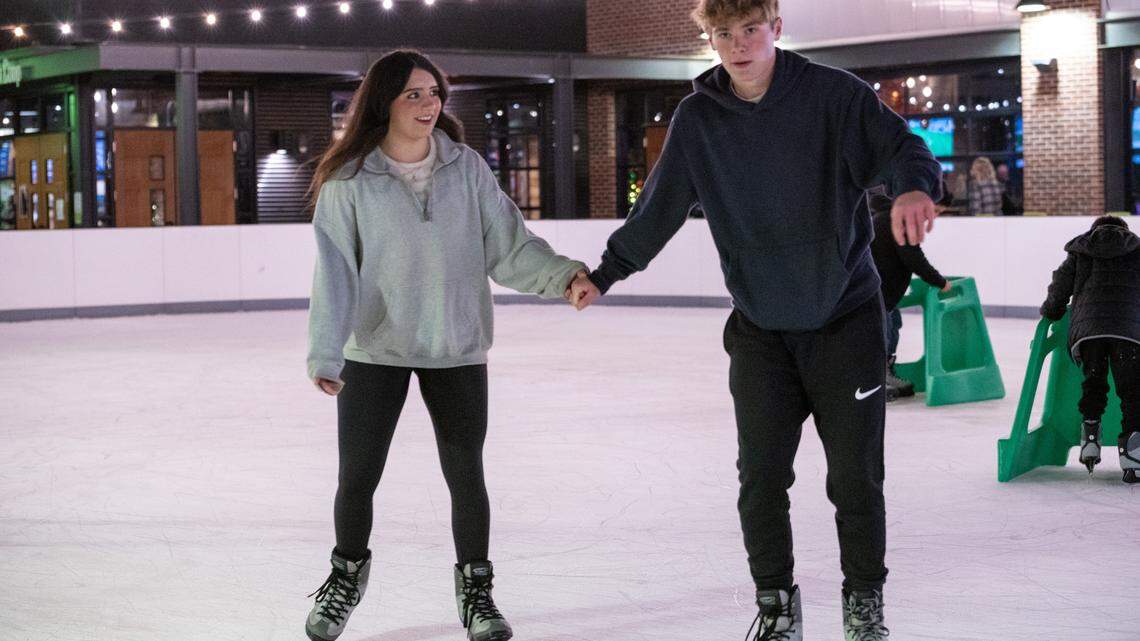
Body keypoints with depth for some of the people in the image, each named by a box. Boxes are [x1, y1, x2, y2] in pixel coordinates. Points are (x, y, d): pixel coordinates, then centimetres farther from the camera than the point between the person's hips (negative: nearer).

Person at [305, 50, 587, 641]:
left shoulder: (467, 168, -3)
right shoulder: (349, 181, -8)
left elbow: (508, 244, -3)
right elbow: (335, 271, -9)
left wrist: (560, 274, -20)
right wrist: (324, 353, -17)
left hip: (457, 349, 1)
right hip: (374, 350, -1)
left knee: (466, 476, 5)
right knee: (357, 476, 6)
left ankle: (475, 586, 27)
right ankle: (348, 573, 34)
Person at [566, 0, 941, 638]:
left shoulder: (832, 93, -10)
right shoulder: (697, 117, -1)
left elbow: (901, 147, -17)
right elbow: (659, 208, 6)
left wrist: (915, 186, -39)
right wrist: (606, 272, -2)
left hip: (846, 316, -2)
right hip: (760, 328, 2)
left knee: (856, 474, 3)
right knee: (761, 477, 2)